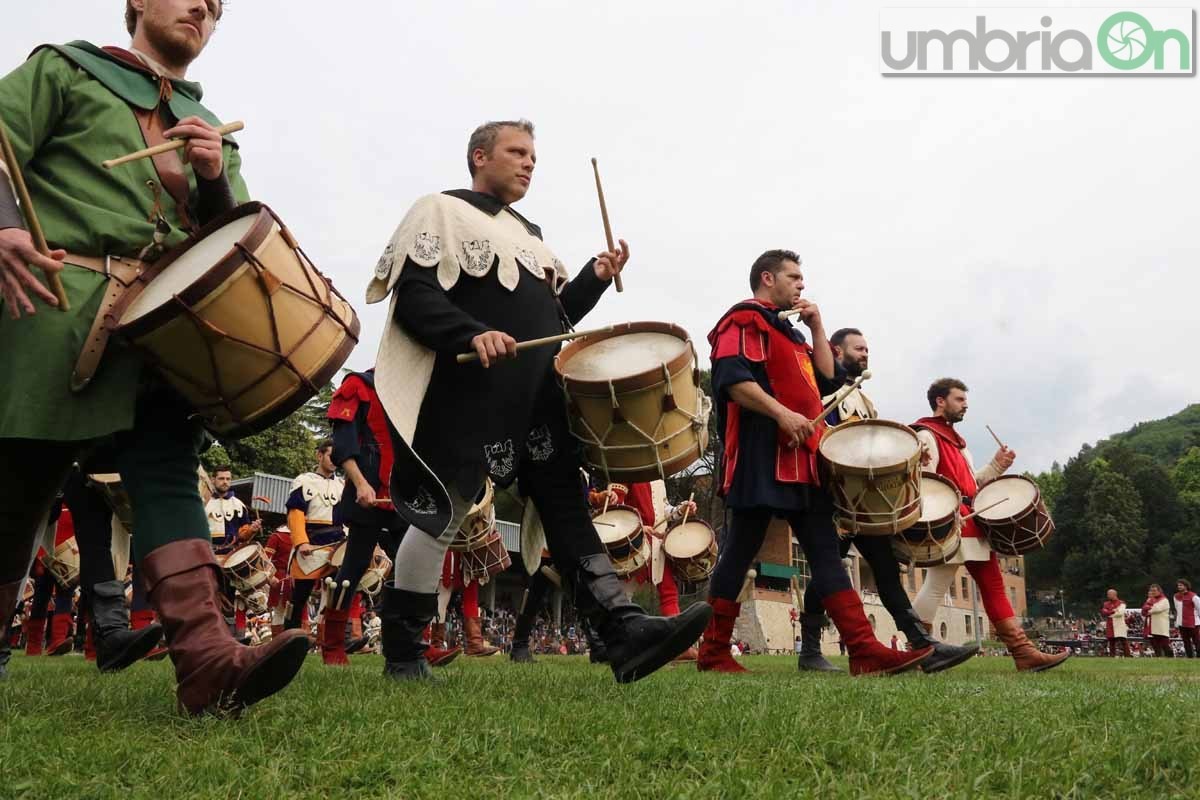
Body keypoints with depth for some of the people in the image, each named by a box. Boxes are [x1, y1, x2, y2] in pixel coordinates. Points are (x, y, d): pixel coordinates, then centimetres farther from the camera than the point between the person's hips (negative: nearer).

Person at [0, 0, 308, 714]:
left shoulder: (210, 131, 25)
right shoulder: (65, 70, 14)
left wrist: (216, 179, -2)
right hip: (57, 317, -3)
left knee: (169, 475, -12)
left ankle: (207, 659, -24)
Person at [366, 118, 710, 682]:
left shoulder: (529, 235, 26)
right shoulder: (442, 212, 2)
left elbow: (554, 318, 25)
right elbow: (412, 297, -12)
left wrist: (593, 280, 9)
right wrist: (473, 334, -27)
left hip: (538, 402, 7)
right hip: (469, 401, -7)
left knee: (567, 507, -2)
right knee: (442, 516, -2)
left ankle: (625, 633, -7)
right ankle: (401, 656, 10)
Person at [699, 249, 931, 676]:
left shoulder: (788, 332, 28)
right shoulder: (744, 319, -2)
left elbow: (826, 379, 23)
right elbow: (731, 377, -18)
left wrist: (816, 326, 18)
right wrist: (781, 413, -26)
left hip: (801, 458, 10)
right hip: (761, 456, -9)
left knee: (825, 551, 2)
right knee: (741, 550, -5)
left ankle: (866, 651, 0)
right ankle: (713, 654, 3)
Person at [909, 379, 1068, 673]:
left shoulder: (956, 440, 25)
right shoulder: (927, 436, -6)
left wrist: (997, 465, 12)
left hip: (972, 526, 10)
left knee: (993, 585, 6)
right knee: (935, 588, -9)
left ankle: (1023, 652, 6)